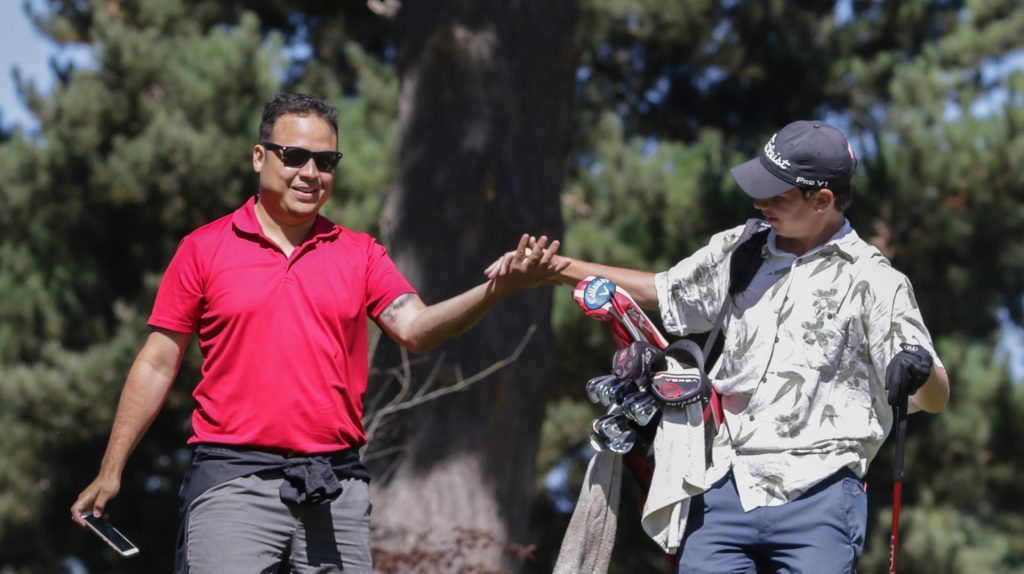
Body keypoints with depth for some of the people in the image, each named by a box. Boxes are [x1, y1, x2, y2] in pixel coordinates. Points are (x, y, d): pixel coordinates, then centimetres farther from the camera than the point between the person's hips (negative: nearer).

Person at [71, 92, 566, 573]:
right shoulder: (204, 249, 5)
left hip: (335, 489, 3)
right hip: (233, 483, -2)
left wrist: (497, 290, -22)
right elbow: (157, 364, 6)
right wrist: (111, 471, 1)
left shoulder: (360, 255, 11)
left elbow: (414, 328, -4)